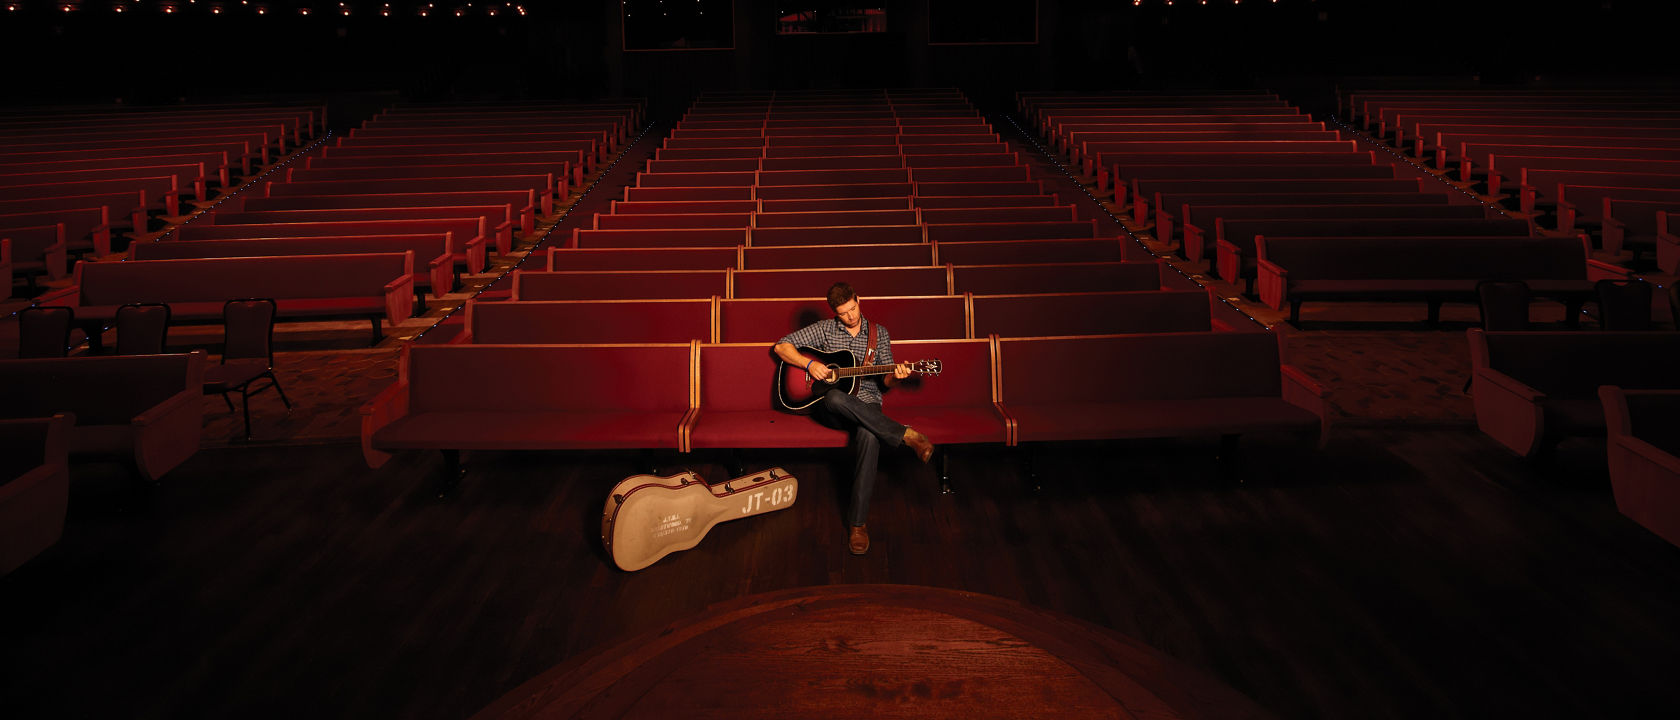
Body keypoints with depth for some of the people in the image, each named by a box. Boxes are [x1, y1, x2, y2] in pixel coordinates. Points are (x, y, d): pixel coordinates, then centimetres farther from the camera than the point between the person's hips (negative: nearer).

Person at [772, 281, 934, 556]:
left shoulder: (878, 333, 13)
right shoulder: (824, 329, 9)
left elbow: (885, 381, 12)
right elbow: (781, 346, 8)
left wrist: (895, 376, -13)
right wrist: (809, 364, -8)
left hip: (867, 405, 0)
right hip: (833, 409, 0)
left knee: (869, 436, -38)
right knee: (834, 397, -41)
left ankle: (857, 522, -35)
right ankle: (907, 436, -33)